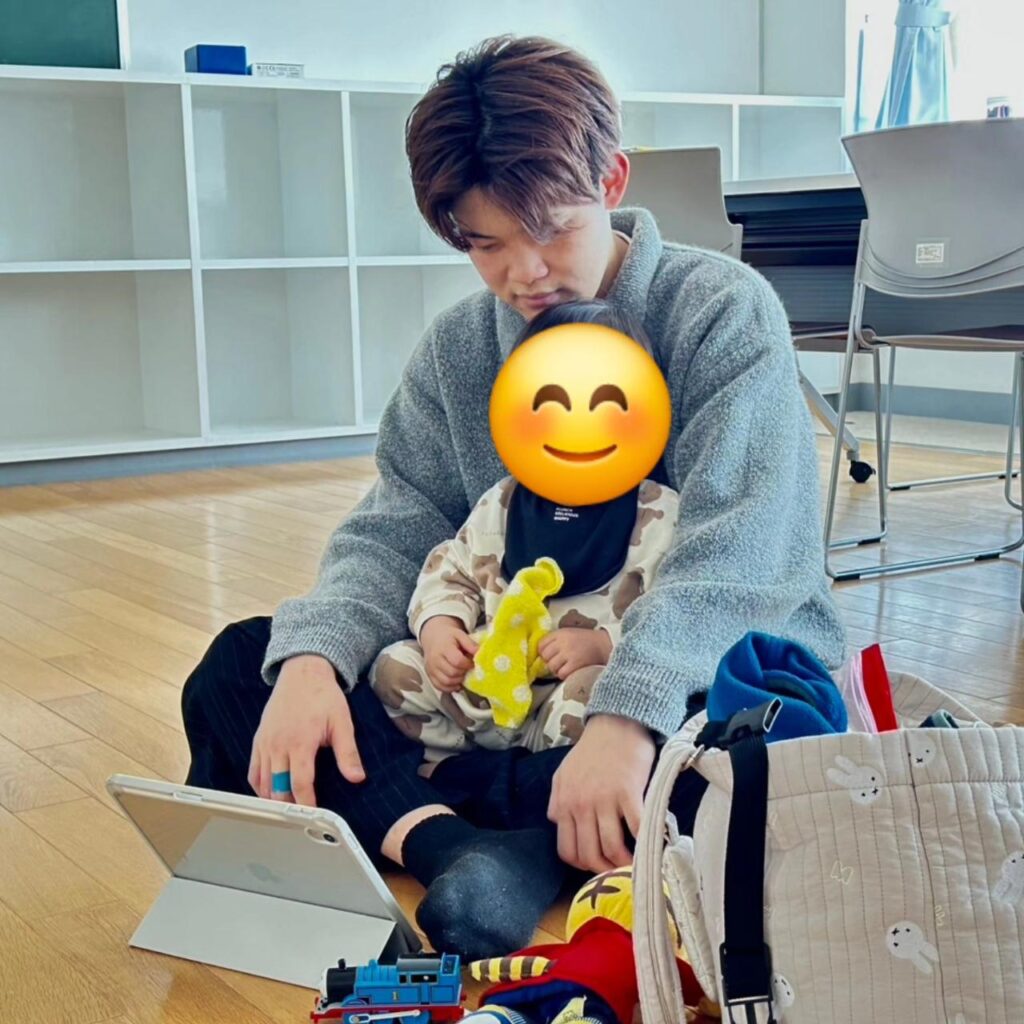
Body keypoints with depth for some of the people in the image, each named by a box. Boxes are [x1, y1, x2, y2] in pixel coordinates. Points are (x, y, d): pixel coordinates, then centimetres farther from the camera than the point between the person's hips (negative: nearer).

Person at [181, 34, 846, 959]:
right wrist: (311, 658, -24)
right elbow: (392, 532, -3)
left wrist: (629, 712, -40)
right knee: (241, 667, -8)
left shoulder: (724, 311, -12)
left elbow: (732, 544, -24)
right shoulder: (456, 351, 3)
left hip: (720, 673, -4)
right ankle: (444, 841, -31)